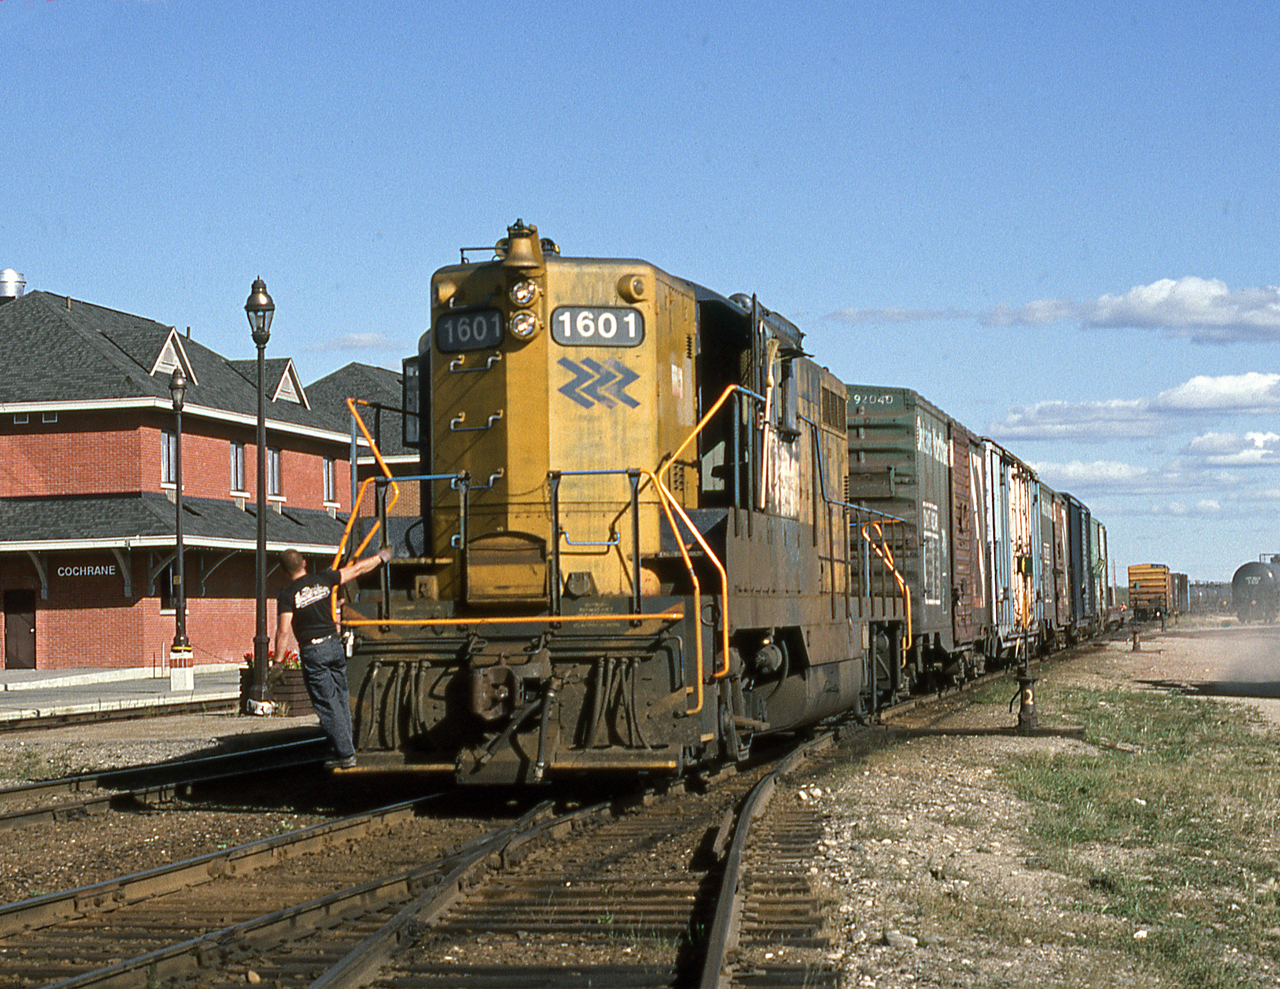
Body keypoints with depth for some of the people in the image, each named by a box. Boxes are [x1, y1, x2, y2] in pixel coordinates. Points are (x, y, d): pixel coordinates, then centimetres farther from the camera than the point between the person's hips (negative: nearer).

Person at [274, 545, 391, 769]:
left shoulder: (287, 596, -10)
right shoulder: (323, 580, 2)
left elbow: (283, 631, -16)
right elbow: (357, 569, 13)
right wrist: (381, 557, 28)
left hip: (312, 652, -5)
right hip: (334, 644, 5)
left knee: (327, 704, -1)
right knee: (341, 699, 14)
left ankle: (345, 753, -2)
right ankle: (342, 750, 19)